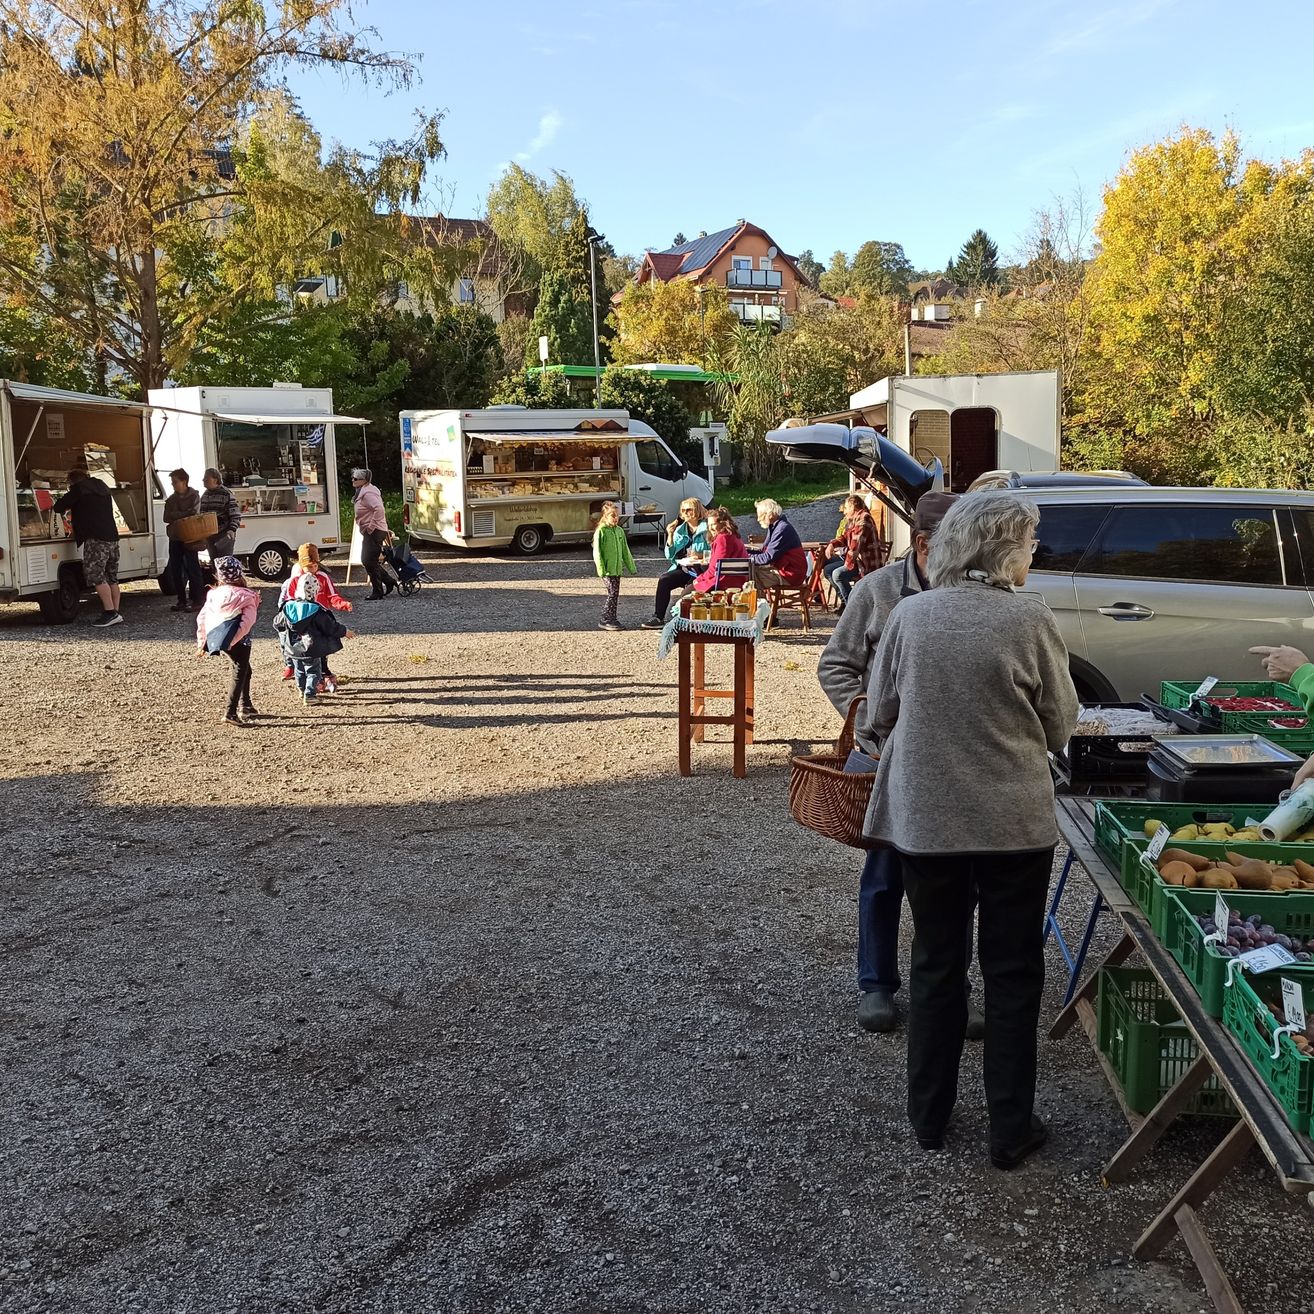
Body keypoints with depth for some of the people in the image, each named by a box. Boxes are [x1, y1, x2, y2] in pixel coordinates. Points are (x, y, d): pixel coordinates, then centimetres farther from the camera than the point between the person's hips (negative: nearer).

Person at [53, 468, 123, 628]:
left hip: (96, 539, -8)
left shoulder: (79, 489, -1)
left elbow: (58, 507, 2)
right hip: (112, 537, 8)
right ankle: (115, 613, 9)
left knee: (96, 576, -8)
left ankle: (110, 613, -16)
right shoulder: (103, 489, 22)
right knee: (112, 578, 10)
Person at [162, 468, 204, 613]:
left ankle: (197, 601, -4)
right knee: (174, 570, 4)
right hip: (175, 538, 6)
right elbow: (166, 518, 1)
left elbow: (194, 514, -14)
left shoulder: (194, 496, -1)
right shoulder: (171, 499, 14)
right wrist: (184, 514, -10)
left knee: (192, 568, -6)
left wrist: (176, 516, -12)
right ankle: (181, 601, 11)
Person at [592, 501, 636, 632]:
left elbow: (625, 551, 17)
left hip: (617, 569, 7)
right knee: (612, 593, -11)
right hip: (607, 569, -7)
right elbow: (597, 552, -11)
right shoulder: (601, 531, -8)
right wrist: (601, 569, -17)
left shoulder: (620, 531, 11)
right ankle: (605, 621, -4)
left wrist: (631, 567, 16)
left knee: (615, 594, 9)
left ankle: (612, 620, 17)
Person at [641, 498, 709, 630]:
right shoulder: (680, 530, 14)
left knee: (690, 586, -31)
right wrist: (670, 535, -1)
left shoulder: (706, 529, -3)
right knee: (664, 580, -17)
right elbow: (670, 555, 10)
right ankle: (657, 617, -13)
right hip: (683, 568, 6)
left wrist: (700, 555, -20)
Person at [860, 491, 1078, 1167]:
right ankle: (1010, 1129, 21)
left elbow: (877, 719, 1)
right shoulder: (1030, 619, -13)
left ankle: (929, 1116, 27)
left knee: (935, 964, 17)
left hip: (923, 819, 2)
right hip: (1015, 821, -2)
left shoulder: (908, 616, -6)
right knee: (1012, 972, 12)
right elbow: (1059, 728, -3)